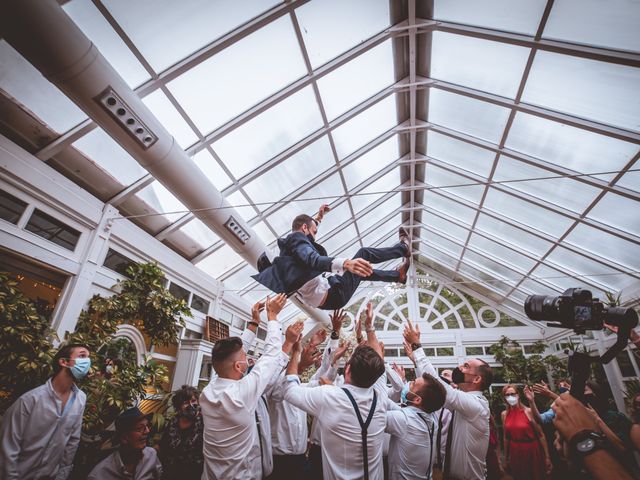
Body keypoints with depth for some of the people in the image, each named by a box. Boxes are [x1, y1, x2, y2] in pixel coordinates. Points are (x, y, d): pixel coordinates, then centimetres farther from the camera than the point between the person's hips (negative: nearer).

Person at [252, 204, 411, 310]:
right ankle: (403, 248, 25)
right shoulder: (295, 238, -16)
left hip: (323, 300, 10)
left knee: (360, 272, 26)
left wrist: (318, 218, 45)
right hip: (333, 295, -10)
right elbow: (314, 260, -38)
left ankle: (398, 275, 43)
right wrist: (345, 263, -53)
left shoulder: (288, 245, 14)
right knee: (363, 254, 3)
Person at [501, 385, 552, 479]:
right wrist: (506, 456, 12)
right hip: (515, 453, 3)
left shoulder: (528, 411, -13)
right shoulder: (504, 414, -1)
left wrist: (547, 457, -11)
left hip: (532, 451, -3)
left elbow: (541, 435, -10)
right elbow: (506, 437, 8)